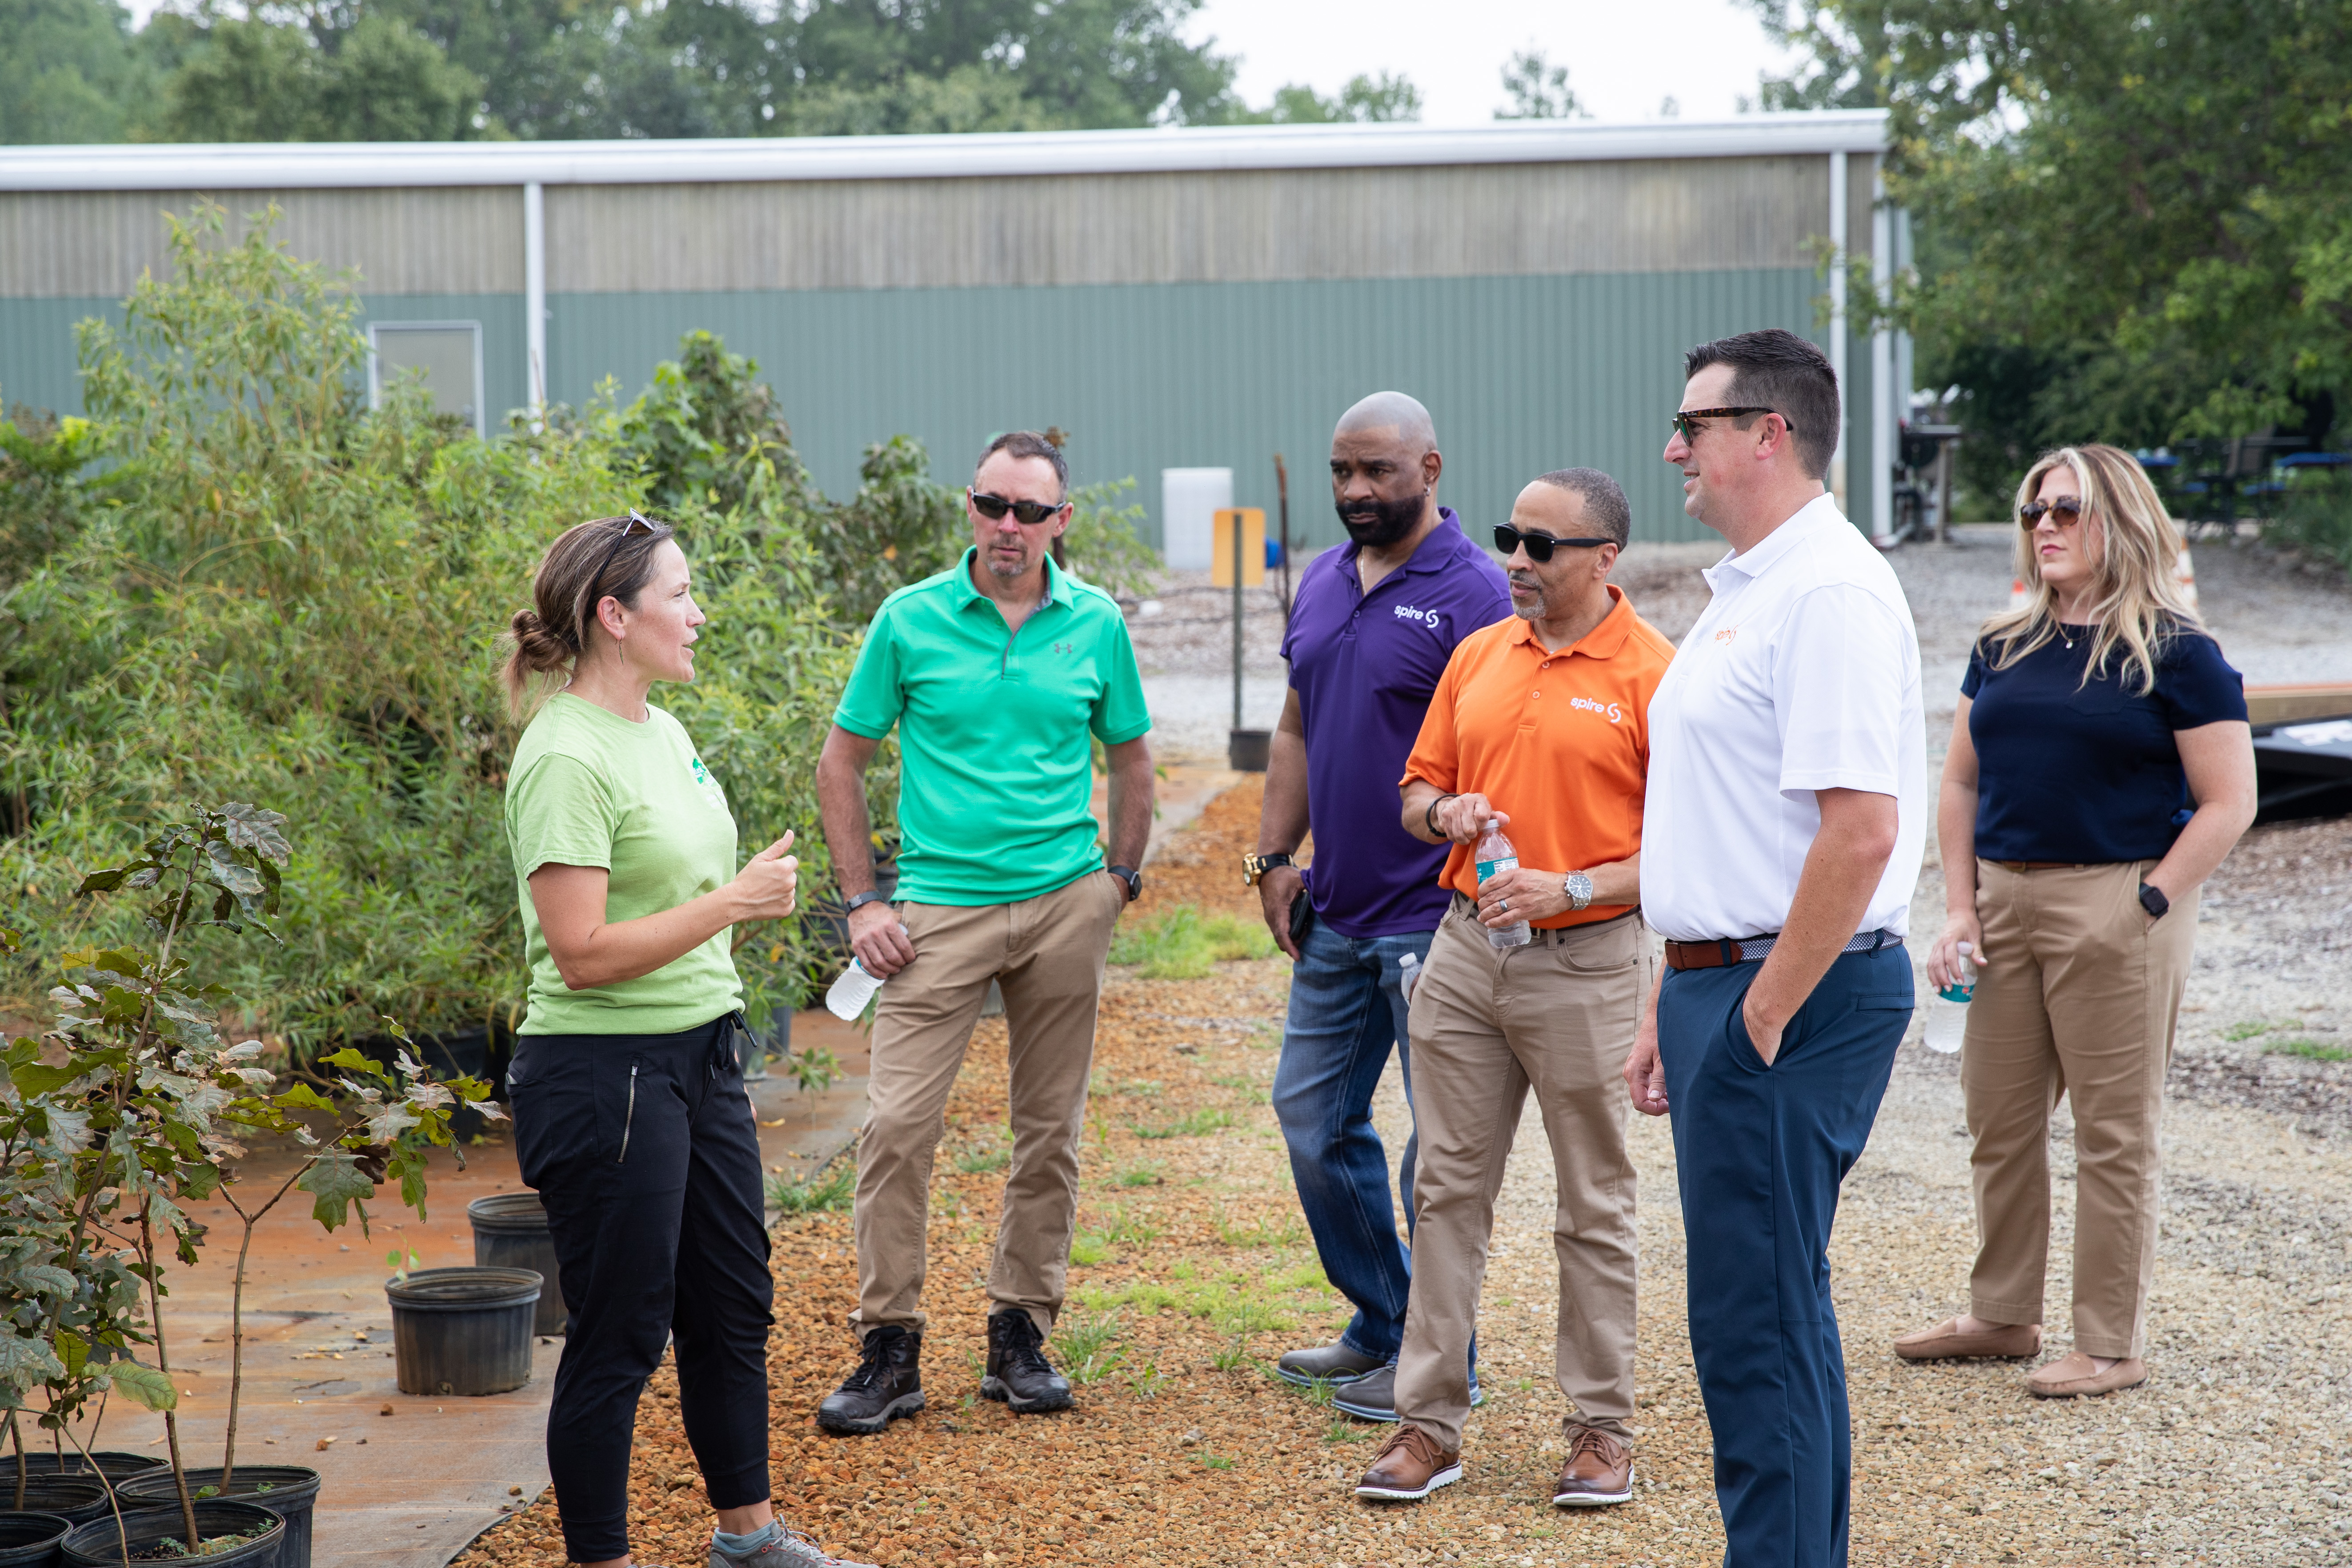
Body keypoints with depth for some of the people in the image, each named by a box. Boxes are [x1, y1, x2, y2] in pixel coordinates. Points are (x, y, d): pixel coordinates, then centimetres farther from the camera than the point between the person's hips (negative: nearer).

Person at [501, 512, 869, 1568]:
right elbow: (583, 953, -24)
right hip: (606, 1076, -9)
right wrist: (734, 902, -21)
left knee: (732, 1311, 18)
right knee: (619, 1339, 0)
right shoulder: (568, 760, -19)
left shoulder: (661, 730, 10)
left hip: (700, 1059, 9)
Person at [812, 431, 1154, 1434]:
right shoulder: (910, 620, -1)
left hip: (1064, 903, 2)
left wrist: (1121, 876, 7)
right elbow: (841, 762, 5)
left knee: (1050, 1131, 7)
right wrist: (862, 902, -2)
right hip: (940, 906, -2)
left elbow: (1130, 755, 17)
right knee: (898, 1126, -9)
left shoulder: (1096, 625, 4)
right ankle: (889, 1347, 1)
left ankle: (1021, 1333, 19)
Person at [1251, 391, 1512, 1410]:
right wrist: (1274, 858, 11)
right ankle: (1379, 1325, 27)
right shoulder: (1322, 584, 11)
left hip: (1432, 915, -8)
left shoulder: (1470, 593, -13)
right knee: (1311, 1112, 14)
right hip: (1336, 910, 8)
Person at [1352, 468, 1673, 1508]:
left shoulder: (1653, 674, -8)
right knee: (1449, 1191, 7)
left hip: (1586, 964, -5)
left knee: (1594, 1209, 5)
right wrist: (1447, 814, -5)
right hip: (1465, 947, 5)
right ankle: (1429, 1421, 13)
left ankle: (1601, 1429, 14)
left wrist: (1569, 888, -20)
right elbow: (1418, 794, 17)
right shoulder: (1478, 655, 10)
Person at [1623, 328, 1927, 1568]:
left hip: (1791, 998, -11)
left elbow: (1860, 828, -24)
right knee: (1777, 1314, 16)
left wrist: (1761, 1017, -20)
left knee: (1756, 1327, -7)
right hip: (1727, 987, 11)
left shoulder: (1829, 591, -16)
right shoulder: (1743, 591, 17)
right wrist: (1673, 1009, 20)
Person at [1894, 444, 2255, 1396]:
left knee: (2114, 1133, 2)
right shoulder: (2004, 647, 10)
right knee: (1998, 1120, 12)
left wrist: (2146, 907, -13)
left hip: (2115, 905, -6)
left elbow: (2228, 803, -8)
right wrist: (1960, 908, 4)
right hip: (2005, 898, 6)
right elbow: (1962, 781, 14)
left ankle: (2113, 1344, 11)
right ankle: (2002, 1315, 27)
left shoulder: (2174, 654, -6)